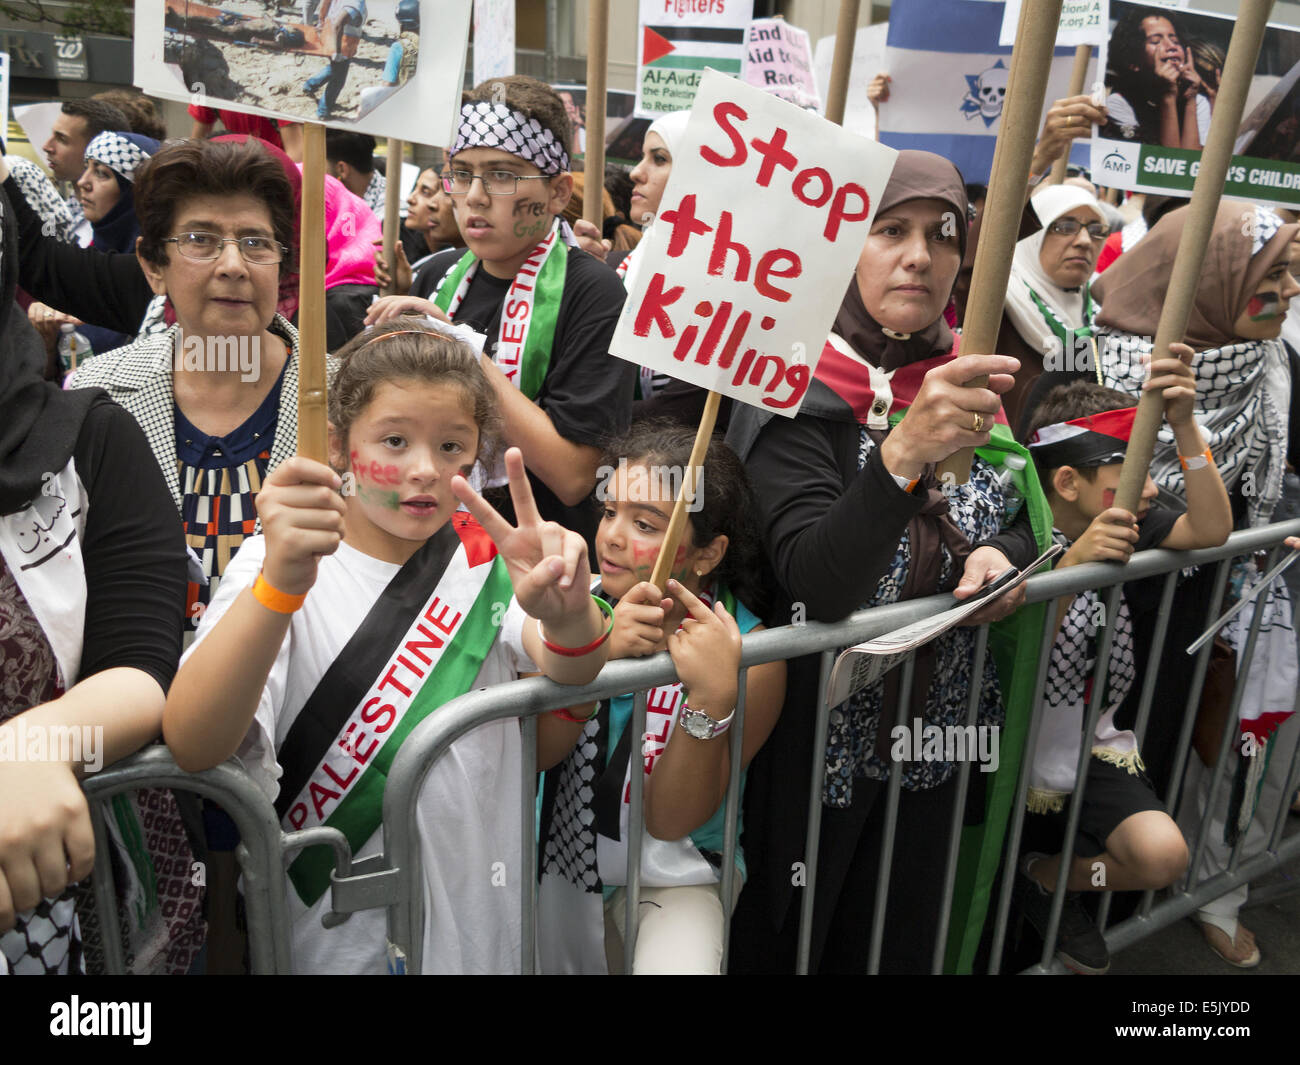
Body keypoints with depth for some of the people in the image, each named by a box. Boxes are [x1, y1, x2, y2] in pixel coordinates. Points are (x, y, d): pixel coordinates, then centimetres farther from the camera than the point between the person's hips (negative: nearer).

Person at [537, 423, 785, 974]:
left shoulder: (749, 654, -18)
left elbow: (671, 820, -19)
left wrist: (712, 698, -35)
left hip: (674, 874, -3)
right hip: (556, 860, 3)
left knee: (677, 966, -28)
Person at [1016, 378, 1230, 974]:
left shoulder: (1126, 523, -2)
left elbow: (1212, 531, -17)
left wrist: (1184, 425, -26)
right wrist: (1074, 565, -39)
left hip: (1094, 746, 4)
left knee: (1162, 858, -16)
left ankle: (1043, 880, 9)